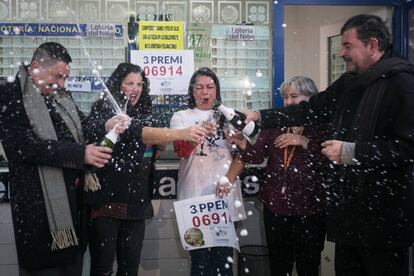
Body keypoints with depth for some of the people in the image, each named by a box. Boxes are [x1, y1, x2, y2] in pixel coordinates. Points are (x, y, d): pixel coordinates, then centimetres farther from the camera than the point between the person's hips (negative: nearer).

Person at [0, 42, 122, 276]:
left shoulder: (62, 97, 10)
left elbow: (82, 128, 21)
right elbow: (27, 146, -21)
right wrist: (80, 153, -25)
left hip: (74, 196, 7)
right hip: (40, 203, -6)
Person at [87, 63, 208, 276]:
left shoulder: (144, 113, 12)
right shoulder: (104, 108, -6)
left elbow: (153, 151, 21)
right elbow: (135, 132, -24)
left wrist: (159, 144, -3)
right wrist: (181, 134, -34)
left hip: (136, 198, 5)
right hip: (107, 196, -5)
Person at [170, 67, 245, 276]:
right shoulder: (181, 117, 6)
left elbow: (241, 154, 7)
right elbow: (181, 152, -11)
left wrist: (229, 179, -11)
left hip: (224, 196, 1)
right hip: (194, 196, -1)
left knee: (223, 258, 4)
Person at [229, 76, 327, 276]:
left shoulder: (322, 126, -3)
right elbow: (257, 155, -2)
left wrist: (304, 142, -23)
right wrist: (242, 144, -21)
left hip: (308, 208, -3)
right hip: (275, 205, 4)